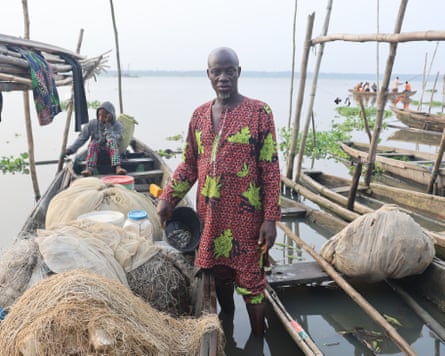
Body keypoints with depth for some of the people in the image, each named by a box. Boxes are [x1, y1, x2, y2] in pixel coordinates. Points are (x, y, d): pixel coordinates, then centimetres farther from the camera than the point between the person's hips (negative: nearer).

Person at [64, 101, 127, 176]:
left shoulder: (118, 126, -8)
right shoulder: (92, 123, -2)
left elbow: (112, 139, -23)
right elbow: (82, 137, -1)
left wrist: (108, 125, -26)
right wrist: (71, 149, -10)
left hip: (110, 151, -1)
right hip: (95, 151, 2)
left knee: (112, 141, -33)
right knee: (93, 143, -31)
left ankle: (117, 167, -52)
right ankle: (89, 169, -48)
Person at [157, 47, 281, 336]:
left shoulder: (259, 112, -8)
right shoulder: (200, 115, 6)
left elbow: (270, 169, -10)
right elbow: (189, 164, 12)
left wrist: (270, 218, -13)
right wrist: (168, 199, 2)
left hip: (245, 217, -5)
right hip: (210, 215, 5)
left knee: (250, 281, 6)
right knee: (219, 275, 19)